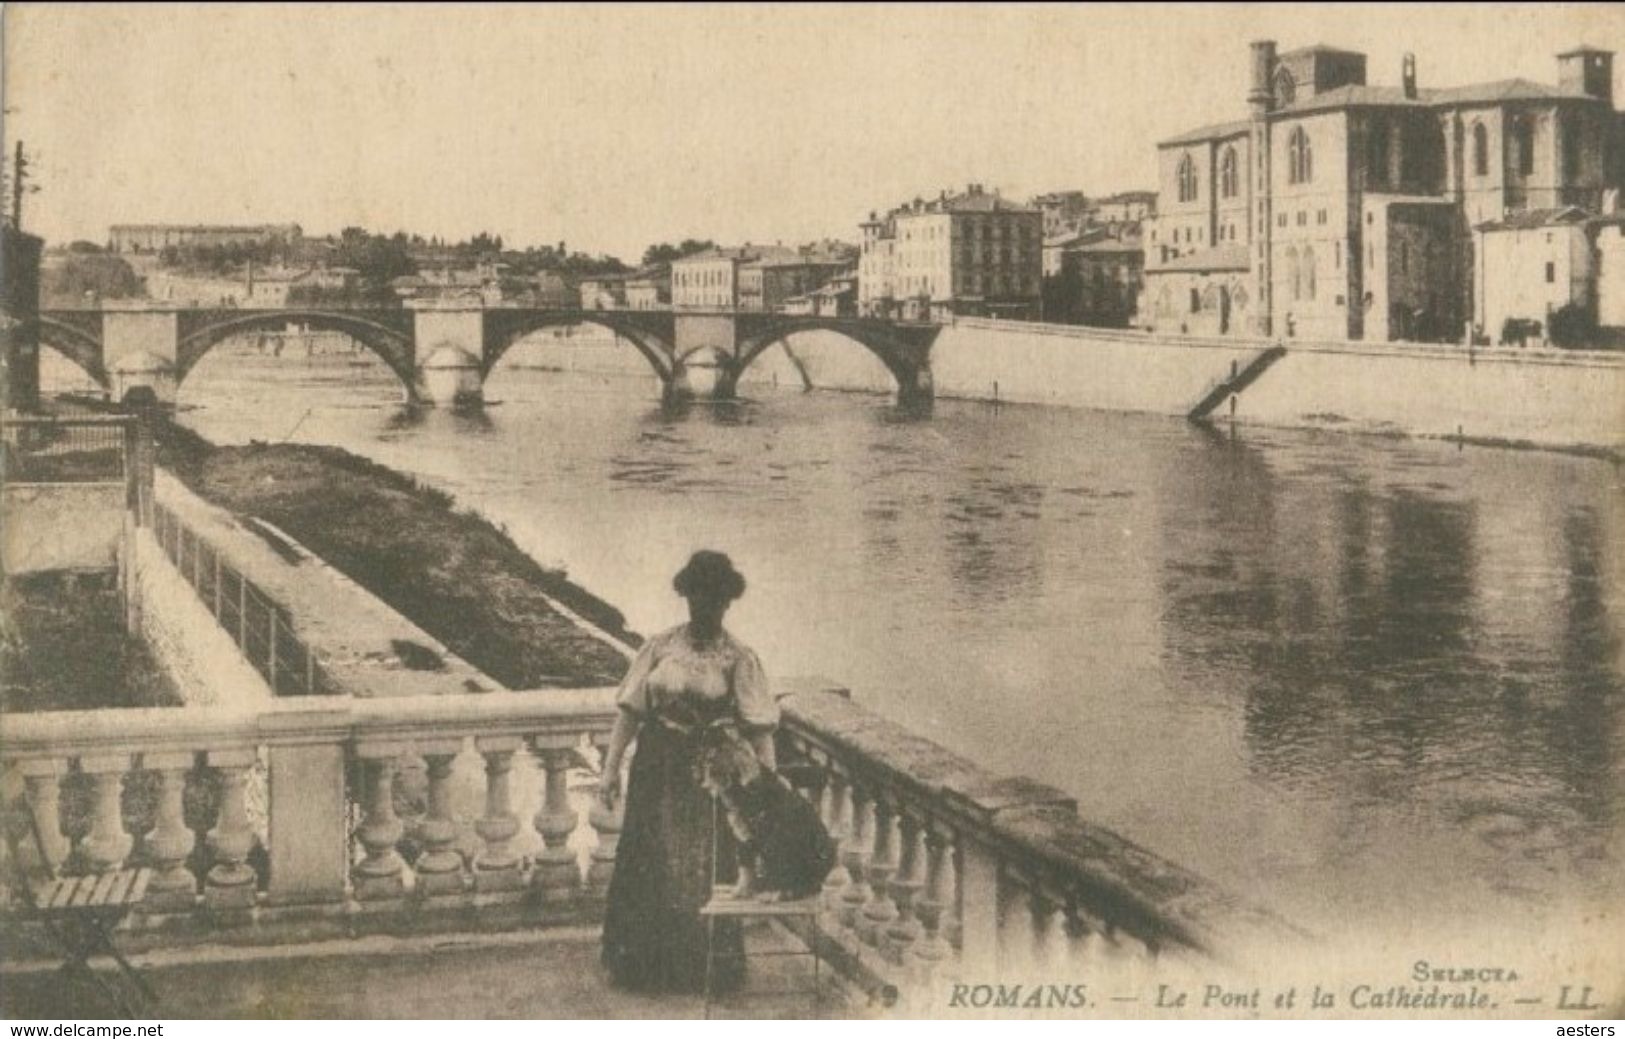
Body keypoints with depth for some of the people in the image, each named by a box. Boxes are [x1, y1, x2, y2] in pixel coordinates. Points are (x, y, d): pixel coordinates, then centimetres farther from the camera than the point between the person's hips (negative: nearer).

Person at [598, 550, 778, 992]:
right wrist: (611, 768, -3)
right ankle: (641, 962, 21)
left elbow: (759, 728, -8)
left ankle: (702, 967, 16)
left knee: (703, 870, 1)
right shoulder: (660, 647, 3)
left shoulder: (738, 659, -3)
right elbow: (630, 710, 3)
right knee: (646, 864, 7)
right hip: (656, 768, 2)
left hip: (708, 773, -2)